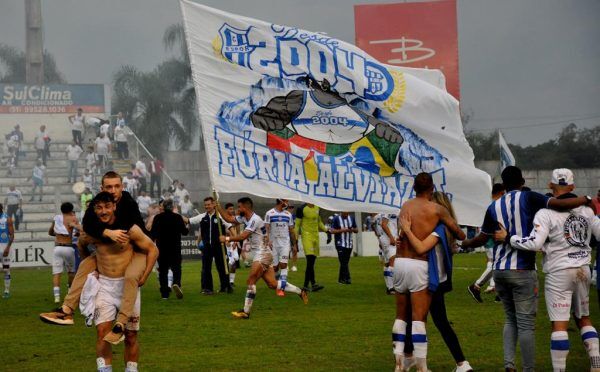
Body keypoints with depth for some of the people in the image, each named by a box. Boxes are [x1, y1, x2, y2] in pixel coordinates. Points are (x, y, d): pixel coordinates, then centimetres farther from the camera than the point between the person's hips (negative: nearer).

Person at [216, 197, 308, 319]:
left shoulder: (255, 219, -18)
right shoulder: (244, 218, 11)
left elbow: (243, 236, -23)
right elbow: (229, 219, 19)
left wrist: (227, 238, -14)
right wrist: (218, 207, 11)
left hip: (263, 254, -9)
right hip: (261, 255, 9)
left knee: (251, 281, -10)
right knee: (272, 284, 6)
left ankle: (246, 312, -8)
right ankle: (300, 292, 14)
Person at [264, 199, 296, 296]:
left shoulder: (288, 214, 8)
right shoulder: (270, 213, -1)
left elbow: (291, 230, 13)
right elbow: (267, 228, -6)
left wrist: (294, 244, 12)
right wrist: (268, 241, -19)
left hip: (285, 243, 1)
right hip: (273, 243, -1)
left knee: (283, 264, -11)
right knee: (275, 266, 3)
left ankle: (282, 288, -14)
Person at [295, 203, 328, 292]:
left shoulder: (316, 208, 12)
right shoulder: (302, 209, -7)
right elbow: (297, 224, -4)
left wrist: (326, 230, 22)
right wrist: (296, 236, -8)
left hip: (315, 236, 7)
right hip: (306, 235, -7)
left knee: (312, 262, 7)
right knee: (310, 261, -17)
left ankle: (306, 285, 12)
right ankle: (313, 284, -20)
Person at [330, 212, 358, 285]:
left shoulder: (351, 218, 11)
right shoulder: (336, 219, -3)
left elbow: (356, 230, 16)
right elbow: (332, 231, -6)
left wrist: (352, 229, -7)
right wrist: (342, 230, -18)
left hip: (349, 244, 5)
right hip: (340, 244, -5)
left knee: (345, 262, 7)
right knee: (343, 262, -12)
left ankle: (341, 279, 14)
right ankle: (347, 278, -15)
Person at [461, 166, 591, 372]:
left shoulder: (494, 207, 7)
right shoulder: (528, 198, -4)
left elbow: (482, 239, 14)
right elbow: (561, 204, -13)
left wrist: (464, 242, 34)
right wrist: (585, 199, 3)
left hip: (499, 270, 5)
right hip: (522, 270, -4)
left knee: (510, 319, 17)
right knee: (526, 323, -1)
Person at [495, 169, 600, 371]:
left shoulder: (546, 213, -12)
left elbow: (535, 243, -21)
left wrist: (508, 237, -10)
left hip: (559, 273, -6)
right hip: (583, 270, 6)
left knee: (559, 324, -5)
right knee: (584, 318, 18)